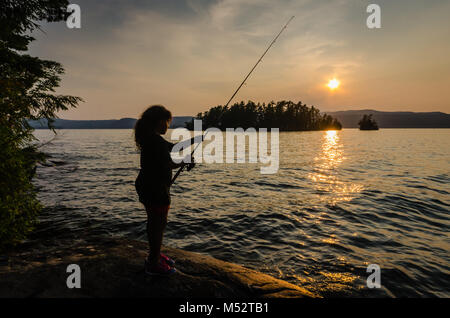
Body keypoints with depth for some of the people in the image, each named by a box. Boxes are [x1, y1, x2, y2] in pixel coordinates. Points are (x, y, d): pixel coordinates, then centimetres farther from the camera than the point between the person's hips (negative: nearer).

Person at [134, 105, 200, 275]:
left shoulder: (151, 138, 12)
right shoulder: (155, 141, -20)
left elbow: (173, 147, 20)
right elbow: (167, 166, -21)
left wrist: (195, 140, 23)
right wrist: (186, 161, -5)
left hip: (148, 188, 11)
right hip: (155, 190, -11)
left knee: (155, 222, 21)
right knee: (158, 223, 0)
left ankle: (155, 255, 37)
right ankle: (153, 264, 12)